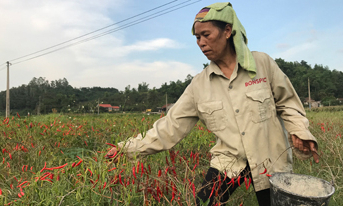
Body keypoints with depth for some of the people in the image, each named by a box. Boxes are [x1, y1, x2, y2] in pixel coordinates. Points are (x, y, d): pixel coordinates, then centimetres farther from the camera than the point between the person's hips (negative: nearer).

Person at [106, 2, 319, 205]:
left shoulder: (262, 63, -9)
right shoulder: (199, 85, -5)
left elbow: (287, 103, 3)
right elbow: (171, 125, -6)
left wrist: (300, 132, -13)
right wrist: (128, 148, -9)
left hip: (271, 161, 0)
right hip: (228, 162, 1)